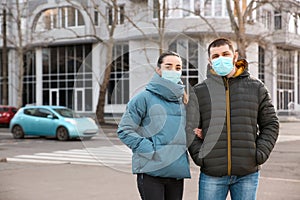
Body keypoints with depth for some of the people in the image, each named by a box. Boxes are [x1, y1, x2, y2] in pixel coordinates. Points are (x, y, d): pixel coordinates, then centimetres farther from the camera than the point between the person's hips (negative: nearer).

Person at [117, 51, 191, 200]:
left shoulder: (183, 100, 14)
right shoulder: (144, 98, -4)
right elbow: (124, 130, -8)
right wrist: (149, 150, -16)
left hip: (178, 171, 6)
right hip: (151, 171, -6)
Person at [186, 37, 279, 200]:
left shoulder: (256, 87, 7)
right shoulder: (199, 91, 5)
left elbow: (270, 124, 9)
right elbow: (190, 129, 5)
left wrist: (261, 153, -2)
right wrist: (199, 156, -6)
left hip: (248, 173, 1)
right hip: (212, 174, -1)